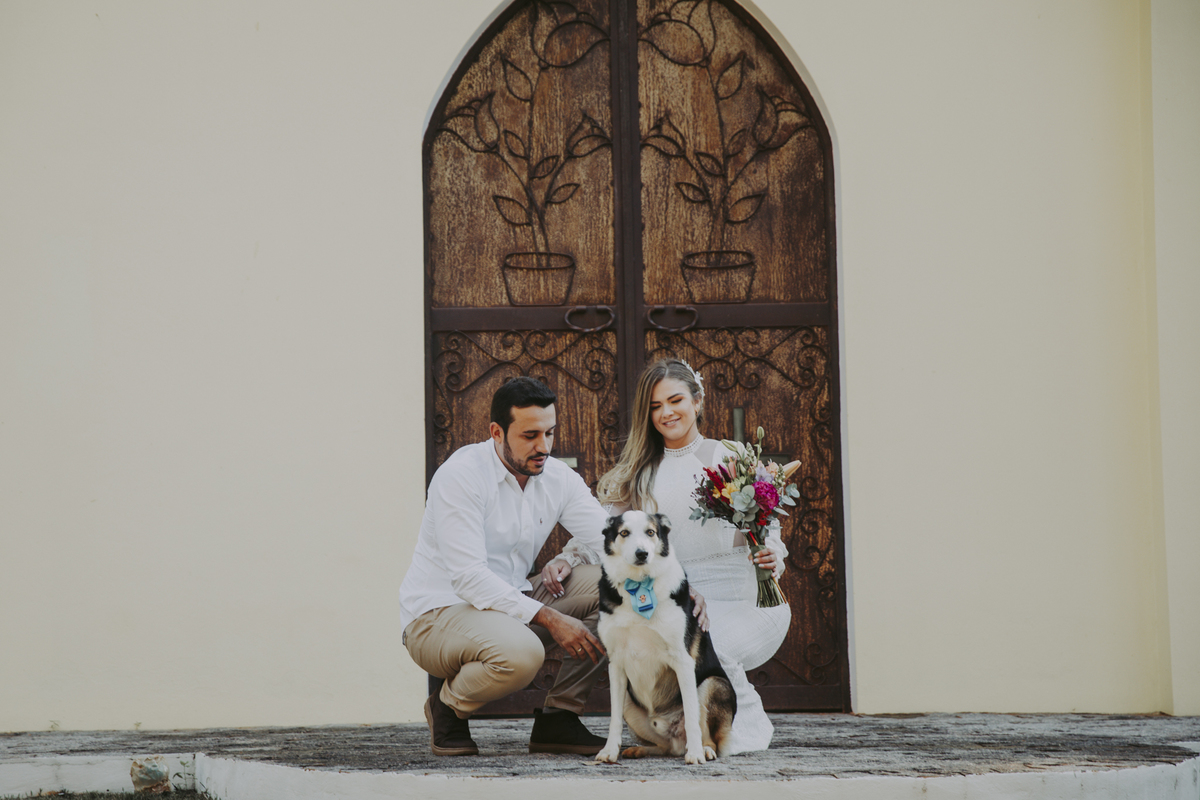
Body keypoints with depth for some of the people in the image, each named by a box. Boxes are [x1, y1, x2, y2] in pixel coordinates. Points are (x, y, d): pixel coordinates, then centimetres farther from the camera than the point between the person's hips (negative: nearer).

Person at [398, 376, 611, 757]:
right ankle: (448, 707, -4)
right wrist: (548, 618, -31)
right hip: (438, 613, -7)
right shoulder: (460, 475, -18)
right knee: (520, 652, -38)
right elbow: (468, 577, -25)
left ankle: (558, 718, -5)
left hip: (513, 602, 7)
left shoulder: (559, 478, 2)